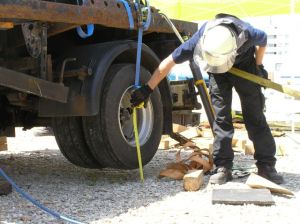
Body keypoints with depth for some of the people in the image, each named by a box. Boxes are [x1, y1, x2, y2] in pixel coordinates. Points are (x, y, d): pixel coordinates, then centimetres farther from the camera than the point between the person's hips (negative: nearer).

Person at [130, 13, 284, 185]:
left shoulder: (246, 33, -40)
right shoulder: (199, 41, -37)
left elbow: (263, 40, -13)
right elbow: (169, 63, -27)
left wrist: (259, 66, -8)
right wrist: (147, 90, -26)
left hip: (244, 64, -1)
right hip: (218, 74, 1)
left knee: (255, 115, -3)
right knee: (221, 117, -8)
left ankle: (267, 166, 2)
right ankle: (223, 167, -4)